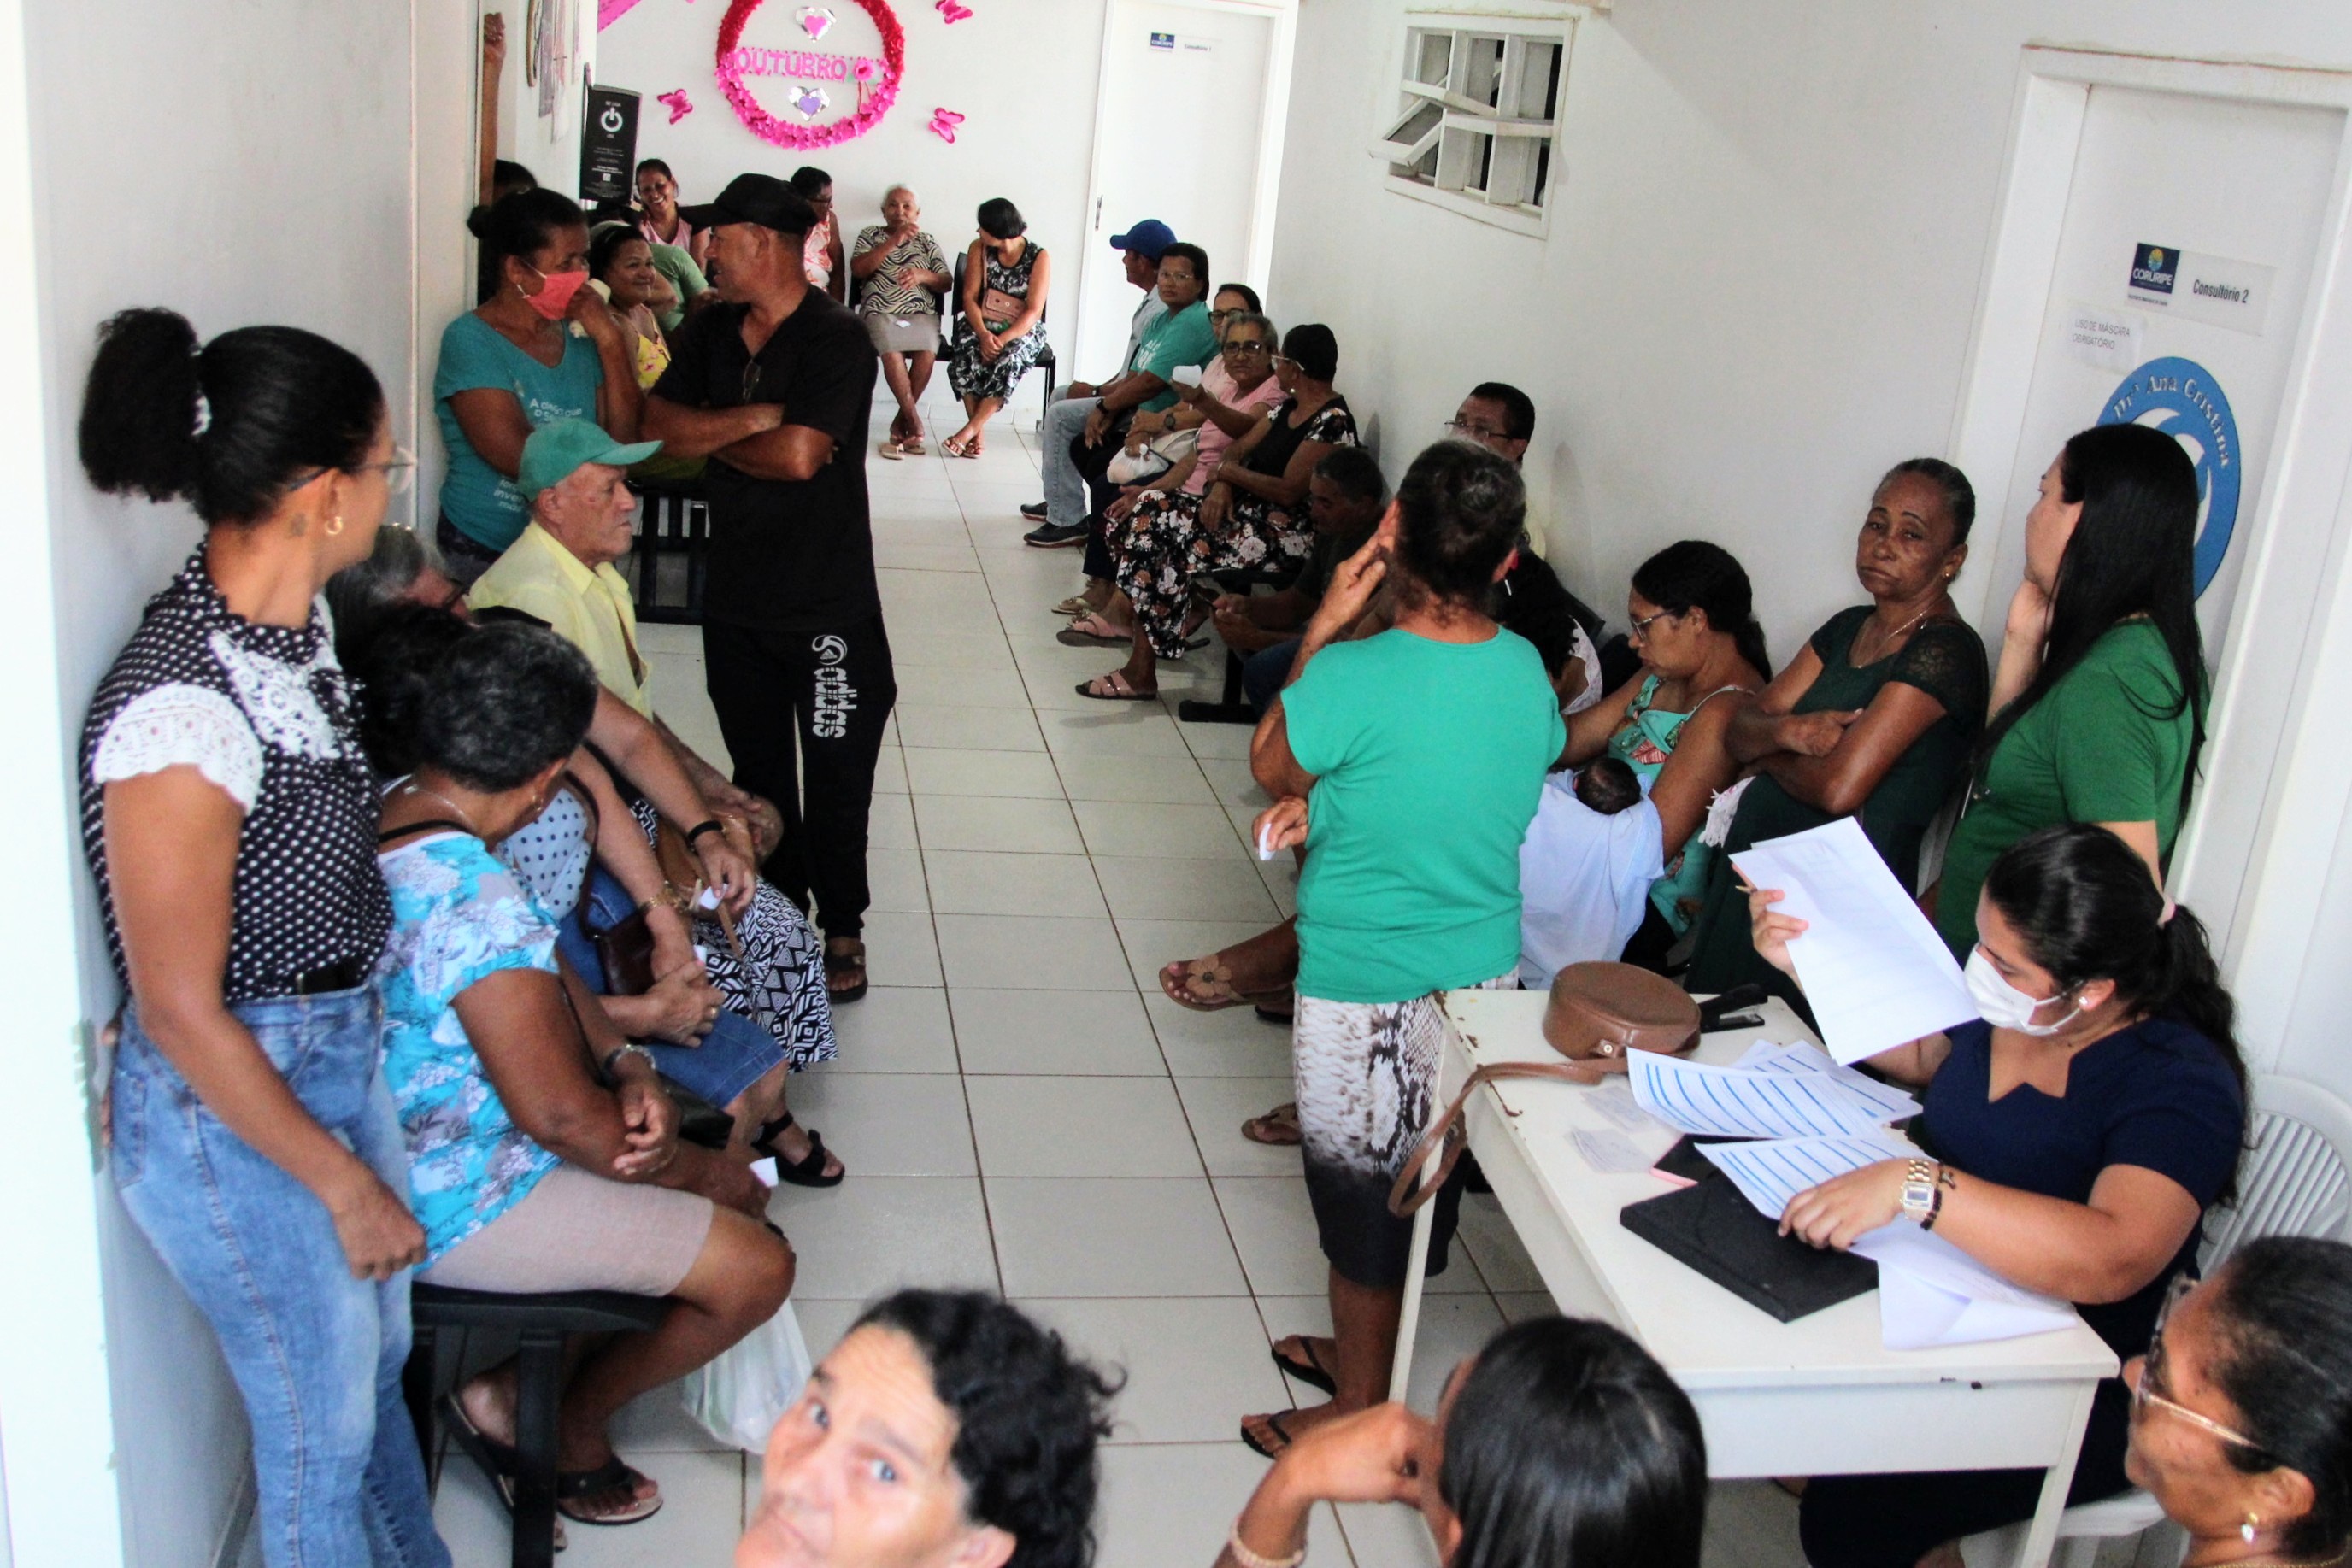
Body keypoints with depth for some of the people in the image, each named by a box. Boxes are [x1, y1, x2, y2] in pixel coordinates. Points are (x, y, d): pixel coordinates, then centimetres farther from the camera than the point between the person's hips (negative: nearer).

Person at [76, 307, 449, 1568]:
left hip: (336, 1060, 9)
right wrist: (343, 1183, -15)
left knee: (378, 1359, 28)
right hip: (227, 1118, -8)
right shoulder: (178, 711, -30)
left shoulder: (293, 624, -4)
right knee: (323, 1429, 13)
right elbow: (183, 1015, -23)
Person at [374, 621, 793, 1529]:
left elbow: (540, 972, 9)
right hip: (453, 1206, -10)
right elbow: (560, 1116, -26)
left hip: (403, 1149, 10)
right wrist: (708, 1175, -9)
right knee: (755, 1266, -8)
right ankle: (566, 1428, 14)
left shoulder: (385, 814, -2)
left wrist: (627, 1064, -7)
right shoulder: (474, 904, -32)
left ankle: (518, 1390, 18)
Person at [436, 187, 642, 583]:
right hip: (482, 555, -5)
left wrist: (612, 342, -8)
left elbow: (624, 439, -1)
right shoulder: (471, 339, -10)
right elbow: (519, 458, -19)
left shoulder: (579, 334, 6)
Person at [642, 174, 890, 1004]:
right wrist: (749, 420, -18)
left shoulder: (835, 341, -15)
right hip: (736, 593, 7)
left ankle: (840, 927, 19)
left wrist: (709, 436, -9)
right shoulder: (711, 330, 6)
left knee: (836, 773, 4)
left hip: (827, 601, -6)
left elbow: (798, 454, -26)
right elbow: (655, 423, -4)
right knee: (757, 768, 16)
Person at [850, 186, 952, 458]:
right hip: (880, 310, -1)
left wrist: (923, 276, -8)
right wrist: (894, 241, -8)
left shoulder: (927, 243, 21)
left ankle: (901, 423, -18)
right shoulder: (870, 236, 17)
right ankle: (915, 421, -26)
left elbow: (947, 283, 14)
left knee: (928, 352, -31)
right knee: (891, 350, -34)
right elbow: (858, 269, -2)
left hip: (921, 312, 1)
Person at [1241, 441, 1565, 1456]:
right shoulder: (1526, 669, -4)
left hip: (1368, 992, -6)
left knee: (1362, 1194, 11)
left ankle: (1355, 1417, 28)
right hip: (1487, 970, 6)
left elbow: (1269, 770, -4)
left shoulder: (1351, 678, -24)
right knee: (1425, 1176, 22)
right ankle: (1366, 1354, 44)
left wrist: (1323, 629, -6)